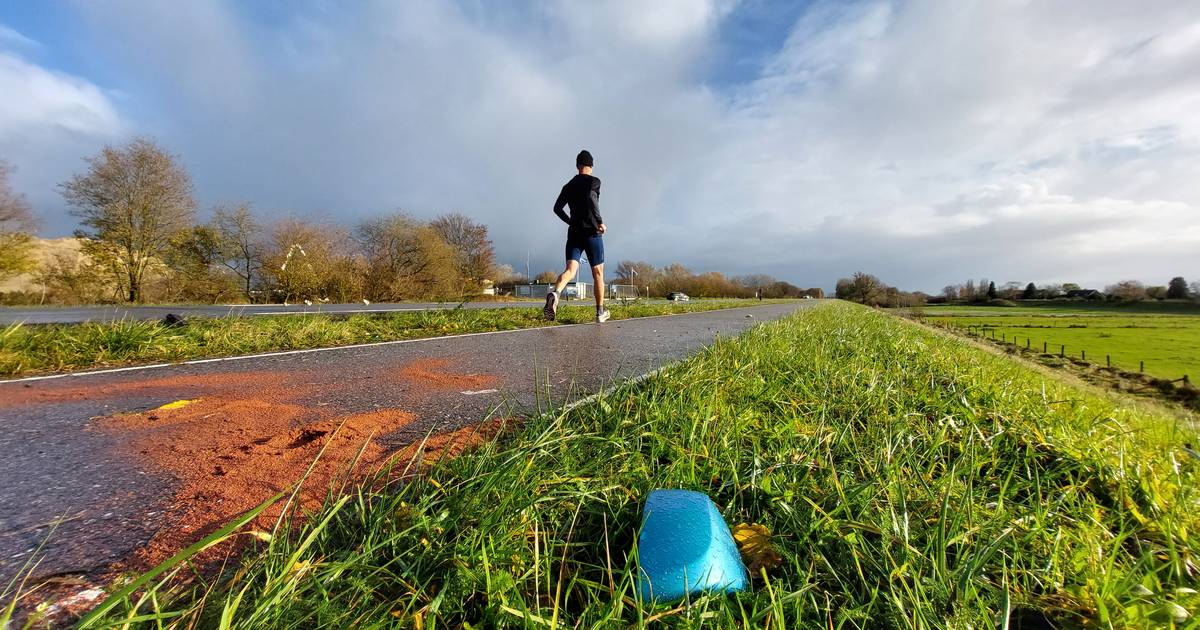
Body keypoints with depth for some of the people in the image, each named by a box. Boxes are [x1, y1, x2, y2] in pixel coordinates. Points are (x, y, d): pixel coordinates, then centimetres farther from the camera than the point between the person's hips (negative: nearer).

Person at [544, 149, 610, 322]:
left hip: (574, 233, 4)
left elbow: (557, 208, 12)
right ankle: (600, 312, 14)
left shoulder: (568, 186, 15)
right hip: (592, 233, -3)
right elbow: (591, 197, -20)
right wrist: (600, 222, -14)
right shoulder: (594, 181, 0)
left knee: (570, 270, -9)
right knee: (598, 274, 7)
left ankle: (555, 292, -42)